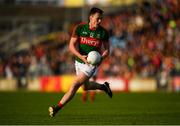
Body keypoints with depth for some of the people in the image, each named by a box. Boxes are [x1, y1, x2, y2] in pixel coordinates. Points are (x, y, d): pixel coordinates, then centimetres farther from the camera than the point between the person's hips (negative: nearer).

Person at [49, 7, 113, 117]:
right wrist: (81, 56, -27)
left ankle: (58, 108, -13)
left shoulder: (103, 32, -8)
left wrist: (101, 58, -19)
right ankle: (103, 86, 50)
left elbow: (107, 50, 2)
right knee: (86, 86, 20)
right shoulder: (79, 28, -8)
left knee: (75, 85, -15)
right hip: (79, 61, 3)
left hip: (92, 63, -3)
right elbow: (72, 46, -10)